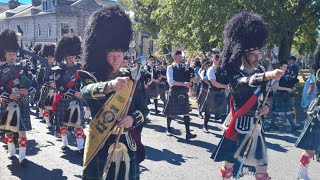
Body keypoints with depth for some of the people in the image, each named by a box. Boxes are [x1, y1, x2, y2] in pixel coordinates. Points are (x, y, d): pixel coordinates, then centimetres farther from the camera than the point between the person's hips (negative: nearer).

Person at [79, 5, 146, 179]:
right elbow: (87, 90, -31)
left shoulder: (130, 77, 4)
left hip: (127, 142, 3)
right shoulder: (91, 75, -6)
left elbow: (142, 109, 5)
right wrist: (110, 85, -52)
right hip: (100, 143, -3)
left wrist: (133, 118, -17)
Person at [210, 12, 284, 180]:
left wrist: (267, 106, -5)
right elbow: (244, 83, -38)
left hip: (256, 124, 6)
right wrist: (268, 75, -52)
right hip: (239, 124, -5)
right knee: (230, 160, 9)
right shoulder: (235, 74, -14)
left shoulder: (260, 71, 6)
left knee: (261, 164, 11)